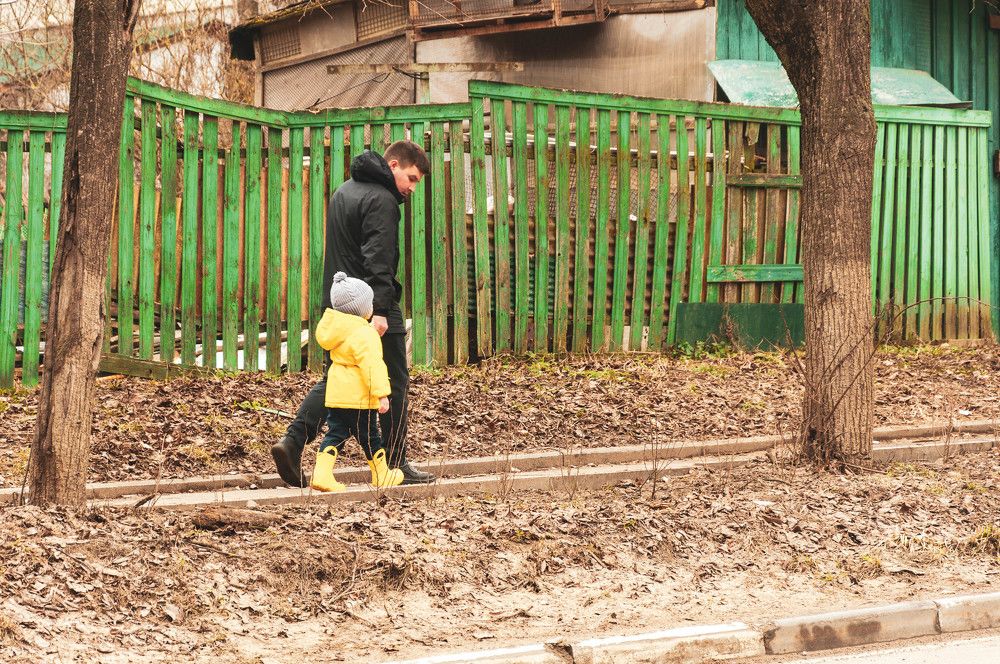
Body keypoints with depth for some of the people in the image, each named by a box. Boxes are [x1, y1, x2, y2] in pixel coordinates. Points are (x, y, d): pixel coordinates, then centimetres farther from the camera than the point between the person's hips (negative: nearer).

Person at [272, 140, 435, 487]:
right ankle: (396, 465, 8)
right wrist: (380, 310, -28)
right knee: (394, 384, 3)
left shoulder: (344, 191, 17)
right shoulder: (381, 200, -14)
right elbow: (378, 260, -23)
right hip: (372, 308, -8)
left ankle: (292, 441, -5)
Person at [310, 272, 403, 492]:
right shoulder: (364, 334, -18)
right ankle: (382, 476, 22)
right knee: (369, 437, 7)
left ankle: (322, 474, -6)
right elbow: (372, 365, -24)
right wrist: (382, 393, -25)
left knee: (335, 434, 7)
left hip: (335, 395, 7)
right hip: (359, 398, -7)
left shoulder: (337, 329, 9)